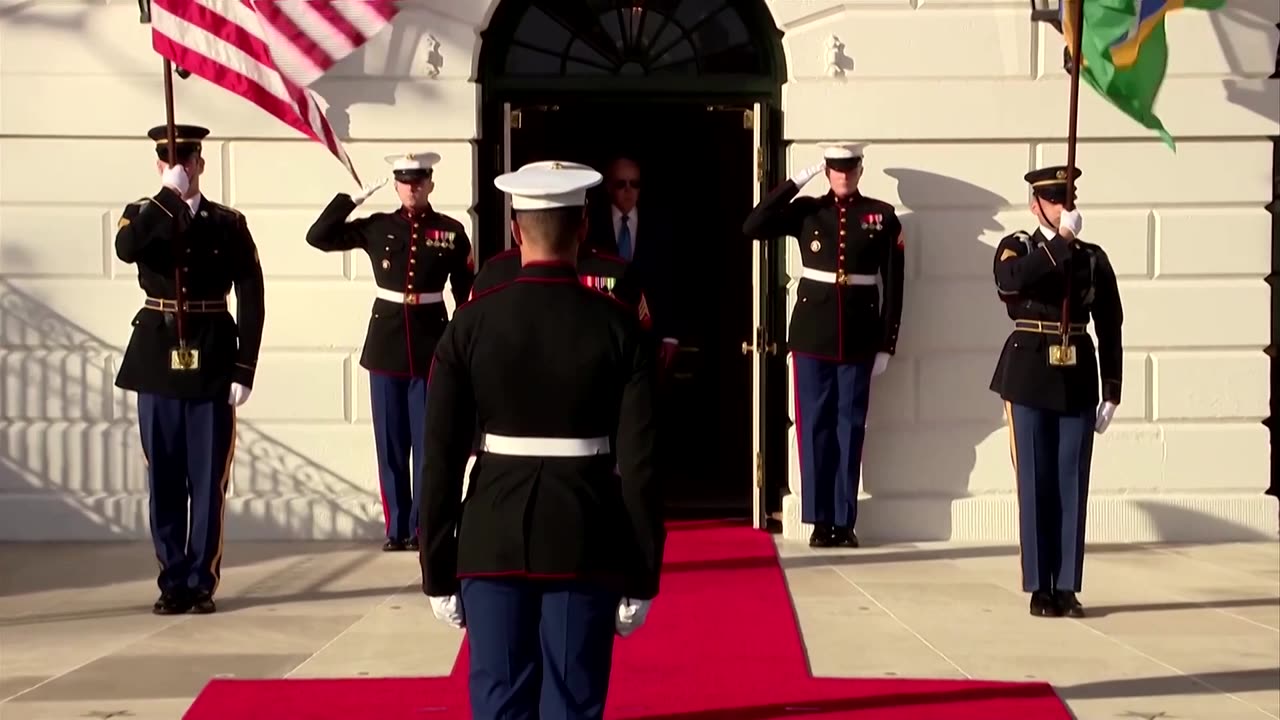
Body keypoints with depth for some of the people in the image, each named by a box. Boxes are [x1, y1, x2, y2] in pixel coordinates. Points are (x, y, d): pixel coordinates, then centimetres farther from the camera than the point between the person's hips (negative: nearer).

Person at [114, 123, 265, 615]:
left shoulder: (228, 223, 4)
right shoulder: (142, 216, 7)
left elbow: (251, 300, 0)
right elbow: (126, 250, -18)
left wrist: (244, 369, -7)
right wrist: (168, 196, -19)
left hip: (211, 363, -1)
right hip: (157, 362, 1)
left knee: (208, 480, 1)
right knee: (164, 480, 5)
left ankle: (202, 581, 9)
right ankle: (173, 581, 14)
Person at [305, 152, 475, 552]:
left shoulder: (451, 232, 0)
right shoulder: (376, 228, 4)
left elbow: (466, 293, 2)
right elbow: (318, 236, 0)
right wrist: (353, 196, -5)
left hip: (432, 344, -2)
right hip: (386, 343, 2)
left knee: (428, 441, 2)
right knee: (391, 441, 6)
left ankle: (423, 527, 10)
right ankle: (396, 528, 13)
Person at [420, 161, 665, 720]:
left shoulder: (471, 324, -3)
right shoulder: (619, 327, -5)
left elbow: (441, 459, -4)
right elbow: (639, 462, -7)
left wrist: (438, 573, 3)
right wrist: (642, 576, 0)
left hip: (493, 542, 1)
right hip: (586, 545, -1)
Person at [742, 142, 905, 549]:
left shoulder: (882, 216, 2)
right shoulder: (806, 210, 3)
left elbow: (894, 283, 2)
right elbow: (752, 227, -11)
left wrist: (887, 344, -2)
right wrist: (796, 181, -11)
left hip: (859, 336, 0)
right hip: (812, 333, 0)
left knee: (851, 426, 4)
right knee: (814, 425, 2)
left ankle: (845, 520, 10)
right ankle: (820, 520, 9)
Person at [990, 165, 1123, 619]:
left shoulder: (1093, 258, 9)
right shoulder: (1015, 248, 3)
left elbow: (1110, 329, 8)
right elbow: (1013, 280, -23)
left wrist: (1112, 392, 3)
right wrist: (1061, 241, -21)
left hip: (1077, 381, 2)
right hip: (1030, 379, -2)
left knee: (1072, 485, 3)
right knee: (1036, 484, 1)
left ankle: (1067, 587, 9)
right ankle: (1040, 588, 7)